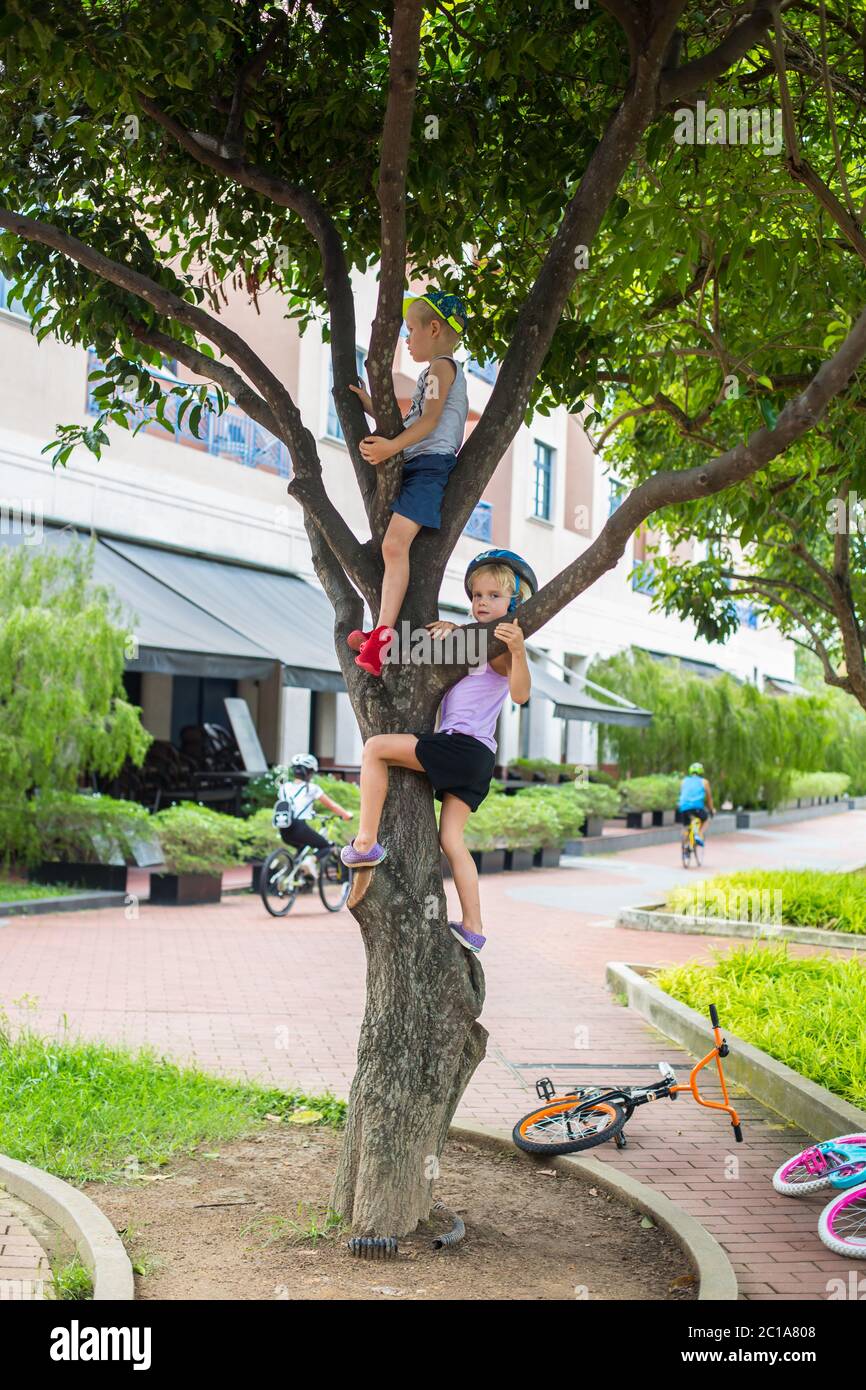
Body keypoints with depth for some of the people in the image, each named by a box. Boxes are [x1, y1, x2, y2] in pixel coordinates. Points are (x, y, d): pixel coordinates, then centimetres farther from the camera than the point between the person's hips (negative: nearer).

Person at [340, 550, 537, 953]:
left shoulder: (499, 649, -8)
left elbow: (520, 694, -23)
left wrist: (518, 650, -40)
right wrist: (449, 629, 15)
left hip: (463, 746, -10)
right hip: (474, 757, 10)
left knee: (375, 747, -13)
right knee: (451, 839, 7)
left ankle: (365, 843, -14)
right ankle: (472, 928, 7)